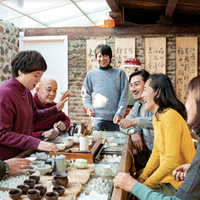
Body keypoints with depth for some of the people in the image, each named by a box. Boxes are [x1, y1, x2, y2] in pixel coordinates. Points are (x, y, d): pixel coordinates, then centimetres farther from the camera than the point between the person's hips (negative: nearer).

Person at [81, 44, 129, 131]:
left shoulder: (119, 73, 7)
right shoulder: (91, 74, 10)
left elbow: (124, 95, 2)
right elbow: (85, 94, 16)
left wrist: (119, 113, -7)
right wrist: (88, 106, -3)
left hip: (114, 118, 0)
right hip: (97, 118, 1)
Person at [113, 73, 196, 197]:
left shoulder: (170, 116, -23)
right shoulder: (157, 117, 6)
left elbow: (171, 161, -27)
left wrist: (143, 186, -24)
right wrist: (142, 177, 1)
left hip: (180, 184, -8)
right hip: (167, 175, 8)